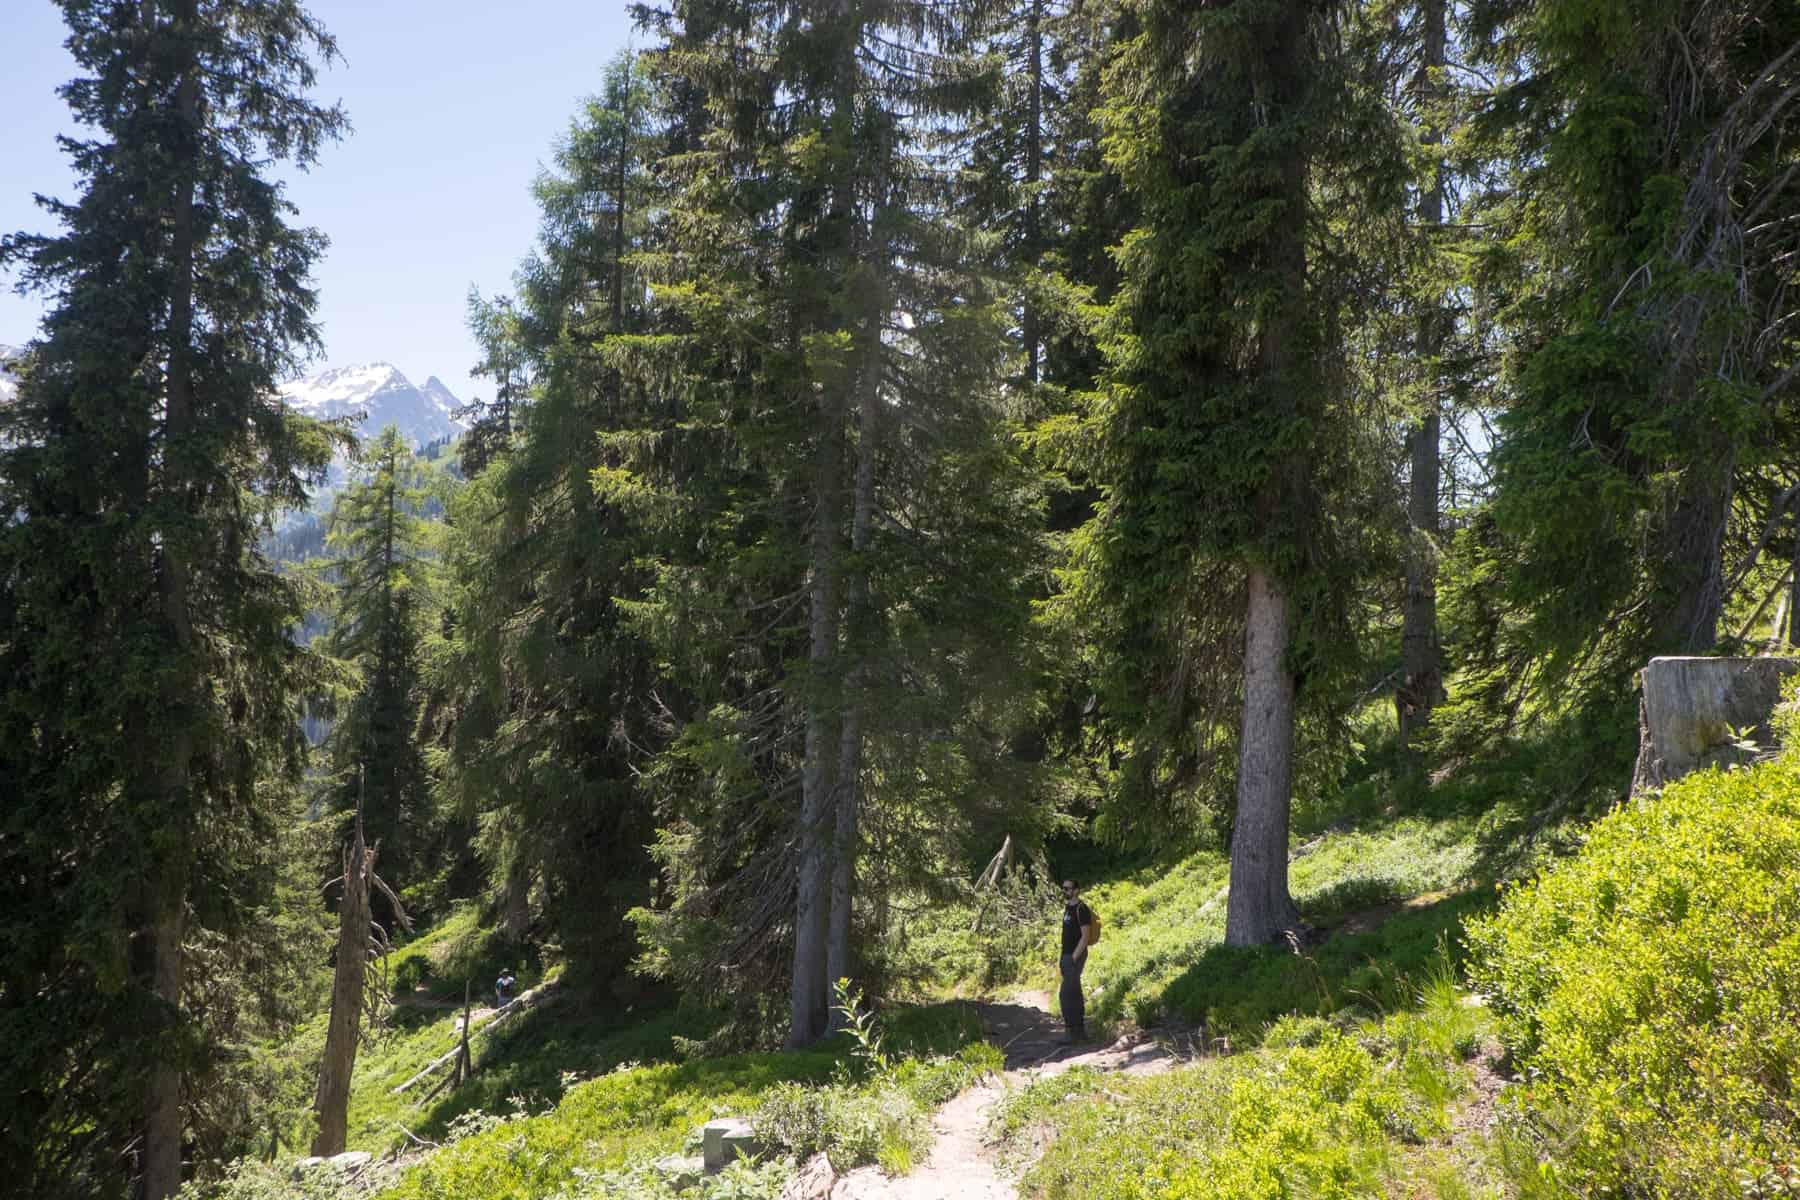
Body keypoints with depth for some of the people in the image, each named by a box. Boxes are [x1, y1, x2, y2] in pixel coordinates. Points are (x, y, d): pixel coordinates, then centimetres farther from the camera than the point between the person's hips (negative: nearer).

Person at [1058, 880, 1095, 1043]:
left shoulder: (1081, 910, -14)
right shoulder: (1068, 907, 13)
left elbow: (1085, 936, -19)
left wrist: (1074, 957, -20)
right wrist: (1065, 957, 14)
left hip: (1075, 956, -9)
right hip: (1066, 955, 9)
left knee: (1067, 995, -12)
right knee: (1075, 994, 12)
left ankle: (1073, 1032, -8)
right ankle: (1080, 1030, 18)